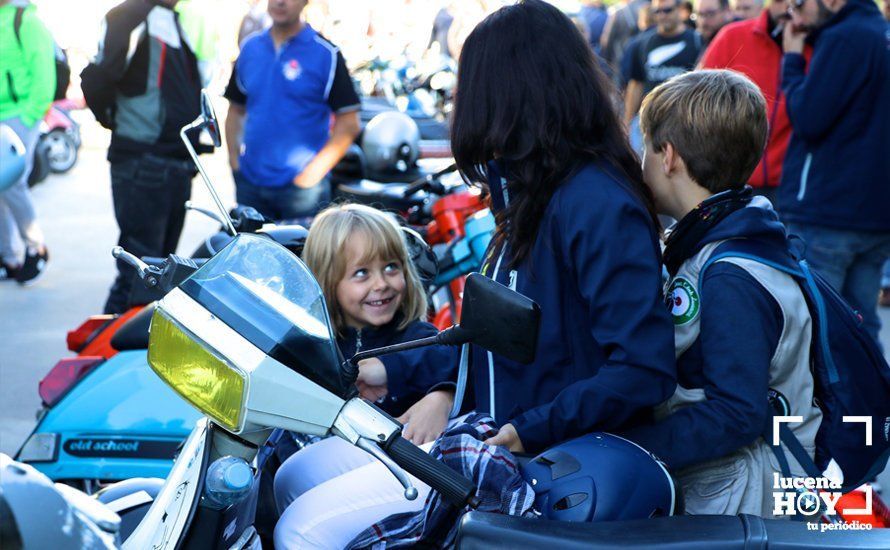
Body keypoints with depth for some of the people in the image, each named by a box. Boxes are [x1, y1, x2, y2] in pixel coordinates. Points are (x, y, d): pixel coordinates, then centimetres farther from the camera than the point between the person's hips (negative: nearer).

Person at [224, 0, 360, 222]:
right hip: (249, 183, 5)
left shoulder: (326, 54, -6)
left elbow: (348, 124, -8)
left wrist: (313, 172, -14)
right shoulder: (250, 48, 10)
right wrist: (234, 160, 7)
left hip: (300, 187, -4)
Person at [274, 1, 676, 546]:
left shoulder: (598, 203, -20)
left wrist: (532, 433, -23)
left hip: (544, 457, -10)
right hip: (493, 430, 10)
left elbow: (645, 369, -25)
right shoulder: (537, 194, 11)